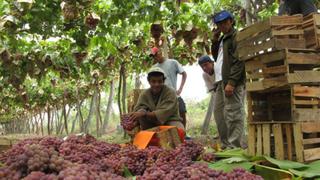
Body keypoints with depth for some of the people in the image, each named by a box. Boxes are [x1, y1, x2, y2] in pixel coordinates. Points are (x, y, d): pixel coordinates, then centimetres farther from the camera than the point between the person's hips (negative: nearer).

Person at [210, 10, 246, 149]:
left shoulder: (236, 36, -4)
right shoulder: (222, 39, 23)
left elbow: (238, 61, -14)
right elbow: (216, 57, 28)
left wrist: (231, 82, -22)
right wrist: (215, 41, 16)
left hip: (232, 81, -9)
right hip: (220, 81, 9)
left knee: (232, 114, -11)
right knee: (218, 112, 10)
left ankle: (234, 146, -8)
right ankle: (225, 144, 17)